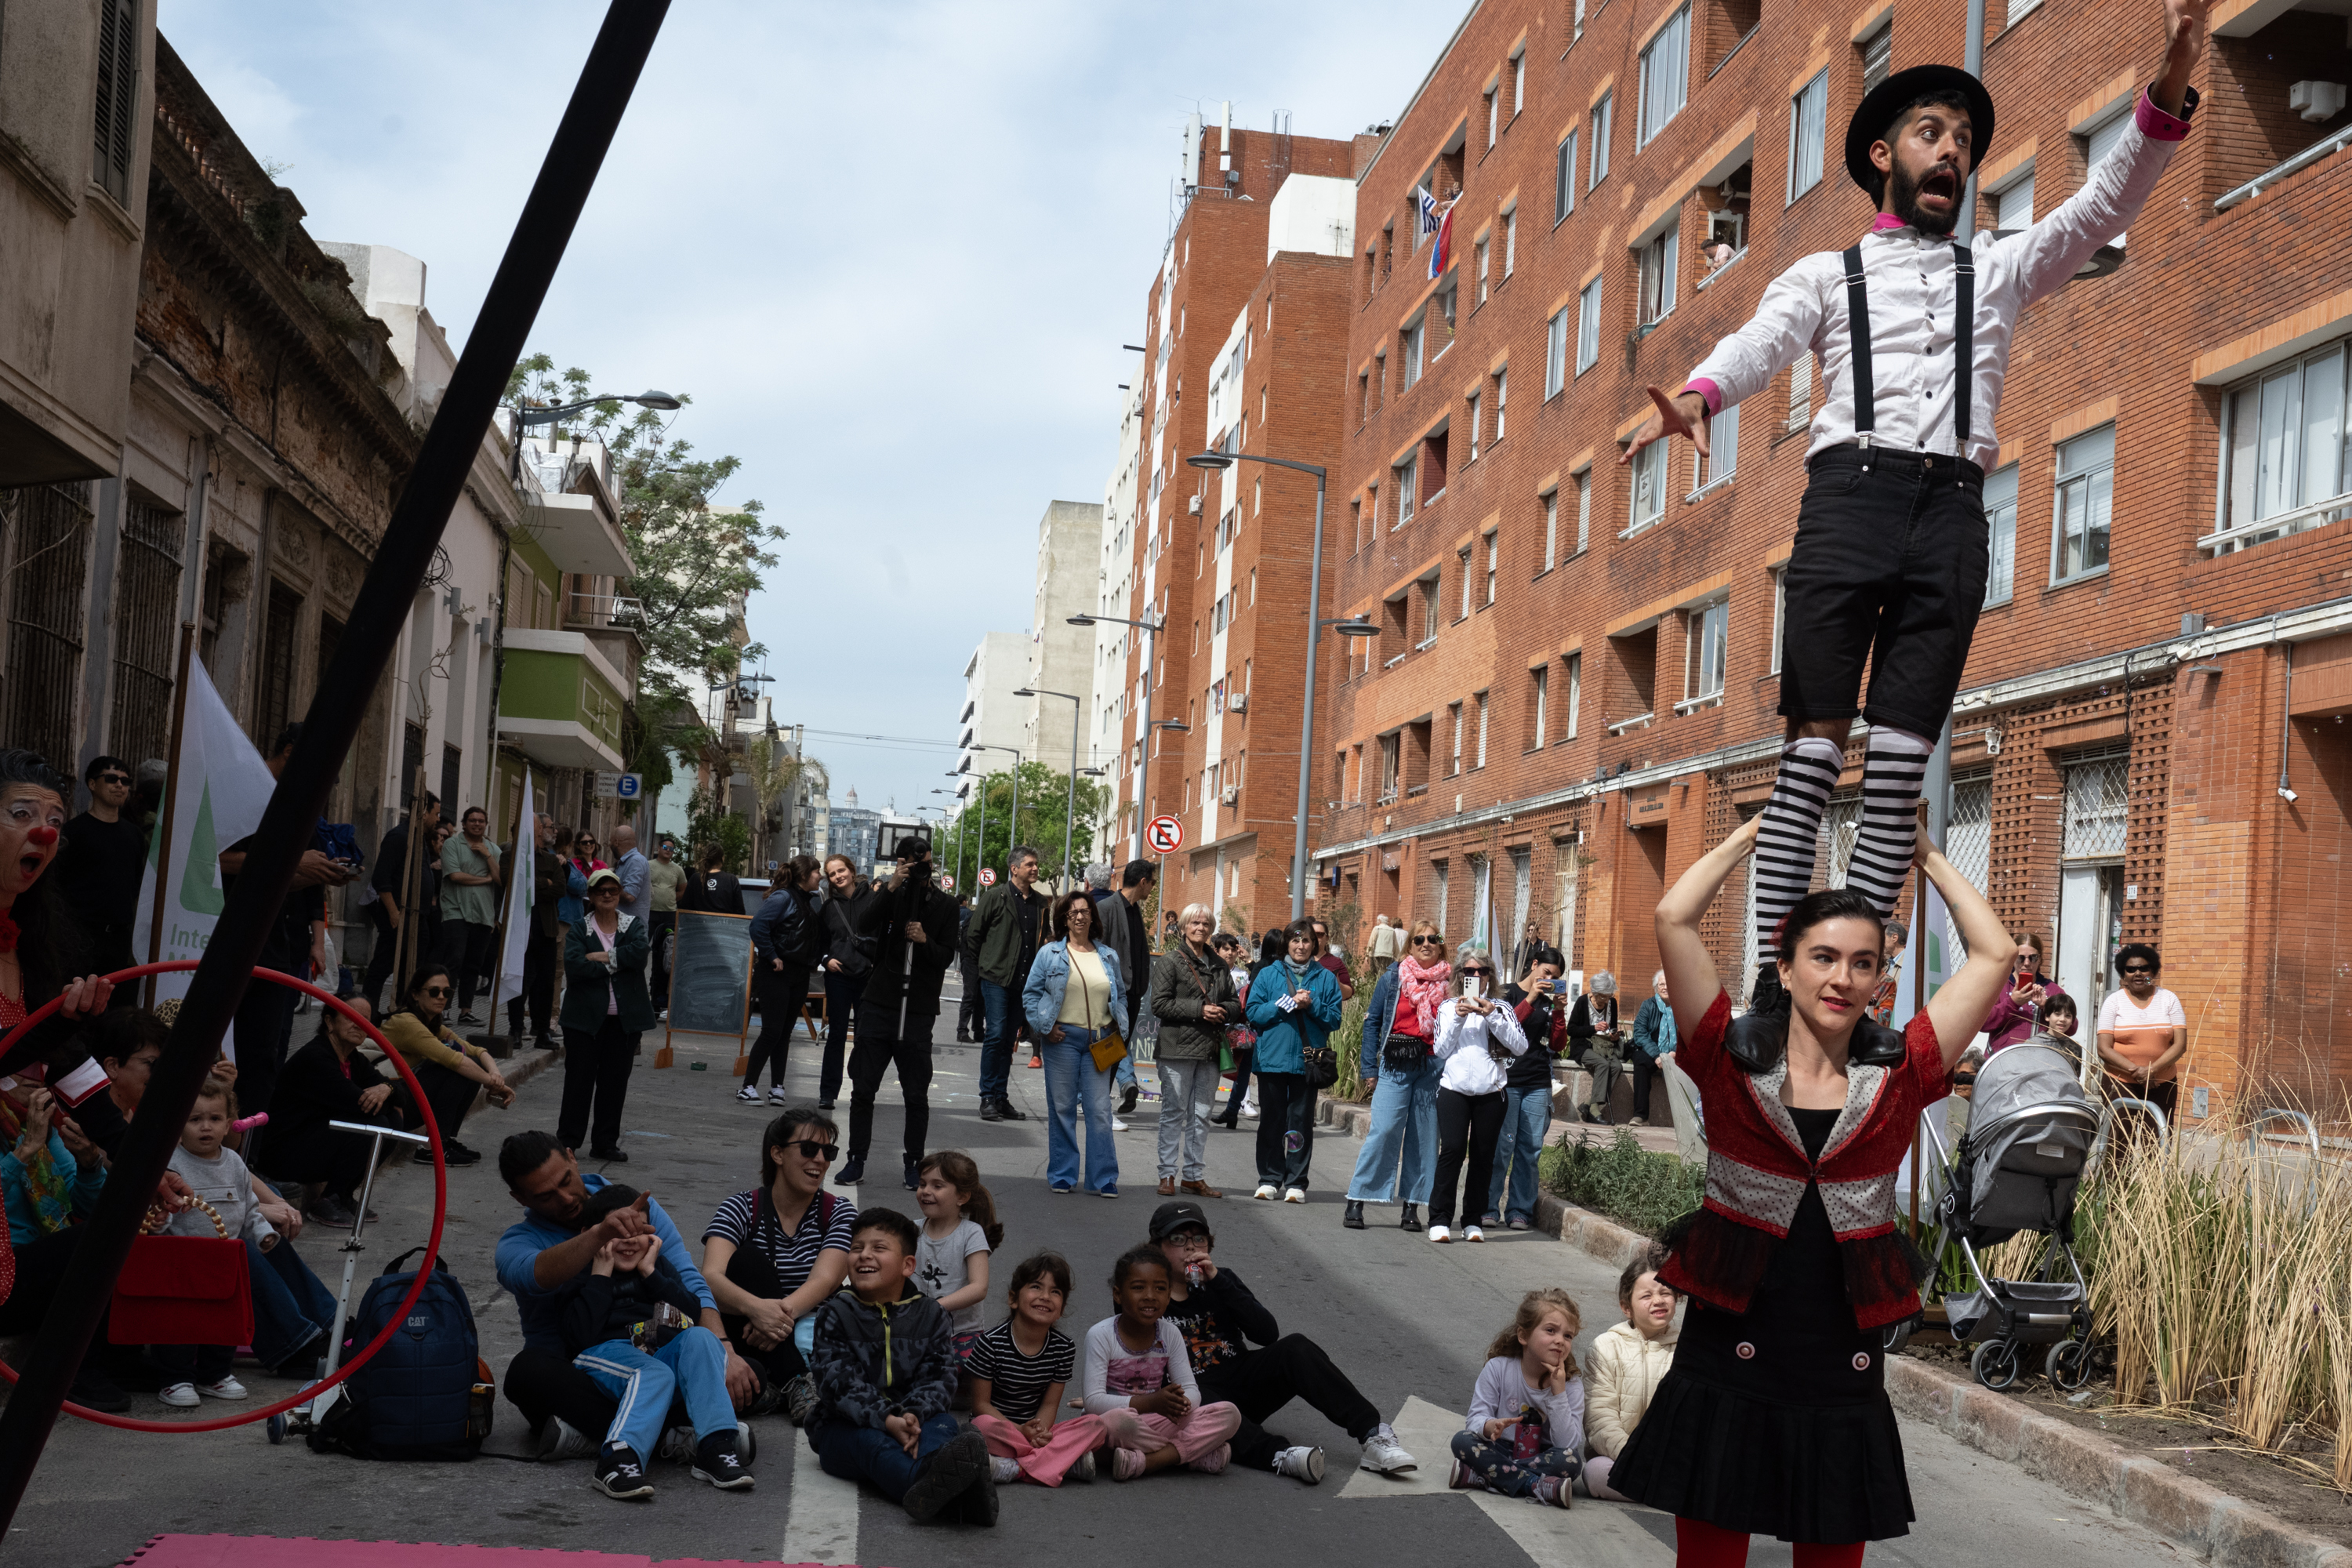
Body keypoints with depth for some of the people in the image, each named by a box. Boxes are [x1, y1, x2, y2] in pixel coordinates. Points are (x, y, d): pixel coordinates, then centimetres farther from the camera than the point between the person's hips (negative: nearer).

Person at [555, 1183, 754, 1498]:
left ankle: (716, 1448, -39)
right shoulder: (578, 1278, 12)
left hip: (665, 1352, 3)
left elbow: (695, 1318, 8)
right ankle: (619, 1459, -57)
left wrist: (651, 1274, 3)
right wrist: (600, 1277, -3)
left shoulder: (660, 1267, 24)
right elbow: (581, 1338, -8)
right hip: (608, 1354, -3)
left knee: (699, 1338, -28)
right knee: (654, 1374, -36)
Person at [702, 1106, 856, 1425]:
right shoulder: (741, 1209, -1)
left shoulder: (839, 1213, 4)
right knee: (747, 1260, -26)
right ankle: (795, 1382, -30)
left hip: (808, 1337, -1)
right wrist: (756, 1308, -41)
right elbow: (711, 1278, -19)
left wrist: (783, 1312, -35)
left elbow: (823, 1281, -13)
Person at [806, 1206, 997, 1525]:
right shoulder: (835, 1315, 1)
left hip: (911, 1423, 3)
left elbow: (939, 1378, -2)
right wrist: (886, 1420, -30)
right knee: (870, 1440, -35)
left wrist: (914, 1416, -26)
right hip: (844, 1428, -3)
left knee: (943, 1424, -27)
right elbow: (839, 1383, -13)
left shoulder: (929, 1314, 8)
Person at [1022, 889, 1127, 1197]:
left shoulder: (1108, 957, 13)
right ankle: (1062, 1176, 12)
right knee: (1062, 1108, 3)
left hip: (1099, 1041, 2)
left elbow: (1121, 996, 21)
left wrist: (1118, 1027, 7)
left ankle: (1103, 1179, 4)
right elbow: (1031, 993, 5)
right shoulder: (1050, 953, 4)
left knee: (1100, 1110, -2)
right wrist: (1044, 1026, -5)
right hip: (1063, 1037, -2)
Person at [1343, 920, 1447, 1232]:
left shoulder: (1450, 981, 6)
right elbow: (1372, 1021, 7)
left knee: (1424, 1135, 4)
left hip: (1435, 1067, 1)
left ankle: (1412, 1206, 12)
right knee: (1384, 1130, -10)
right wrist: (1369, 1067, 1)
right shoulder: (1393, 979, 5)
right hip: (1396, 1065, -1)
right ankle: (1356, 1201, -4)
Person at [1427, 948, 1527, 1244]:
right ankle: (1440, 1219, -6)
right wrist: (1458, 1020, -7)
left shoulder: (1501, 1008, 10)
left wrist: (1492, 1017, -12)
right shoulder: (1448, 1007, 12)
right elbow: (1441, 1051, 5)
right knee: (1452, 1149, -12)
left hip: (1490, 1092, 1)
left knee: (1483, 1155, 0)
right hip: (1454, 1088, -1)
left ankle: (1473, 1220, 10)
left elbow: (1521, 1047, -3)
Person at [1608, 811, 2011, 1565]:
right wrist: (1753, 833, 3)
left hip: (1843, 1384, 2)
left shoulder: (1897, 1078, 3)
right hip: (1727, 1373, -2)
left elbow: (1992, 955, 3)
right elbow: (1674, 918, -10)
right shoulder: (1734, 1065, -2)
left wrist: (1925, 854, 10)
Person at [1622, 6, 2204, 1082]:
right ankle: (1773, 986, -11)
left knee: (1901, 762, -4)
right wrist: (1698, 394, -25)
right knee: (1815, 747, -9)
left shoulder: (1999, 271, 26)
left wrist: (2168, 94, -5)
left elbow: (2104, 205, 13)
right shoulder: (1827, 276, 18)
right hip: (1852, 495, -2)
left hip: (1954, 516, 2)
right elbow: (1758, 346, -1)